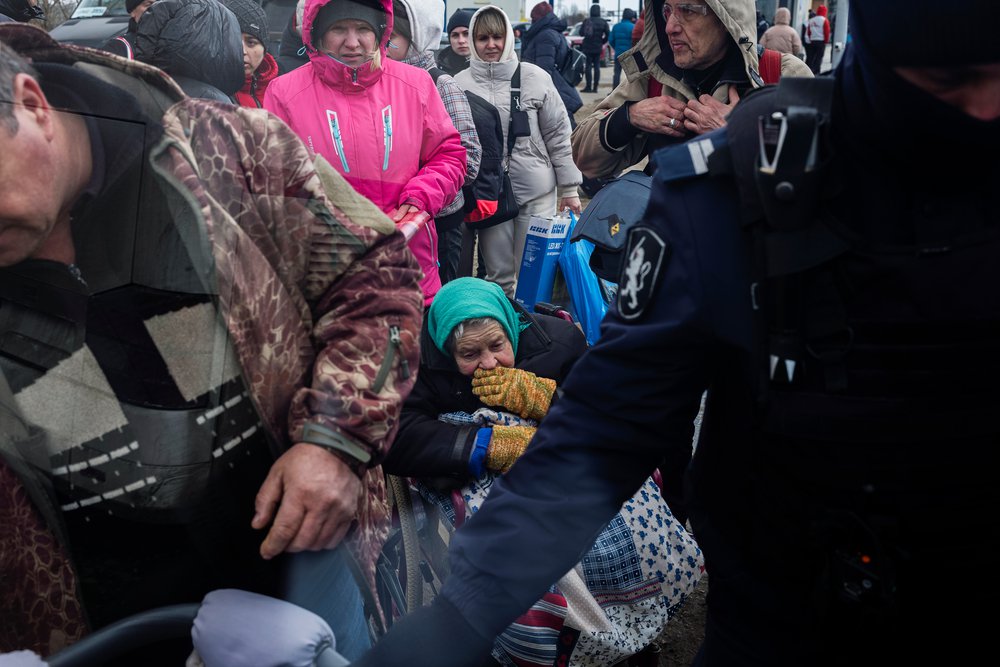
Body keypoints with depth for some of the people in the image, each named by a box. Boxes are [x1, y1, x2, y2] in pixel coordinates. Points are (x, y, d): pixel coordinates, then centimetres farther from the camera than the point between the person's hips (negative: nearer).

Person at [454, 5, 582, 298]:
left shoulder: (534, 77, -2)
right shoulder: (460, 84, 0)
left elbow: (557, 134, 2)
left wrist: (569, 187, 3)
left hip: (537, 191, -1)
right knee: (498, 274, 10)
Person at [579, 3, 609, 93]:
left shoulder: (587, 21, -8)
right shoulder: (603, 22, -1)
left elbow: (581, 32, -5)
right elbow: (608, 34, -3)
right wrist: (602, 42, 10)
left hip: (587, 47, -2)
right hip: (598, 48, 2)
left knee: (588, 66, 1)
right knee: (597, 66, 7)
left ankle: (588, 87, -3)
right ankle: (595, 87, 6)